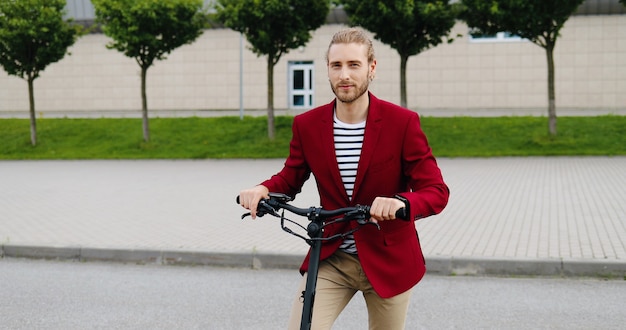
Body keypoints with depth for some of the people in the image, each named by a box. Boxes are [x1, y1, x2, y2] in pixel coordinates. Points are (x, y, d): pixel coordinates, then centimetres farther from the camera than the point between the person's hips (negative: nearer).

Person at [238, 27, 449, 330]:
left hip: (388, 259, -1)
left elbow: (436, 191, -12)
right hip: (330, 259, 1)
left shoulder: (402, 122, -12)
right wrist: (262, 189, -13)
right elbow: (289, 179, 10)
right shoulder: (307, 124, -4)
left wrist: (401, 201, -34)